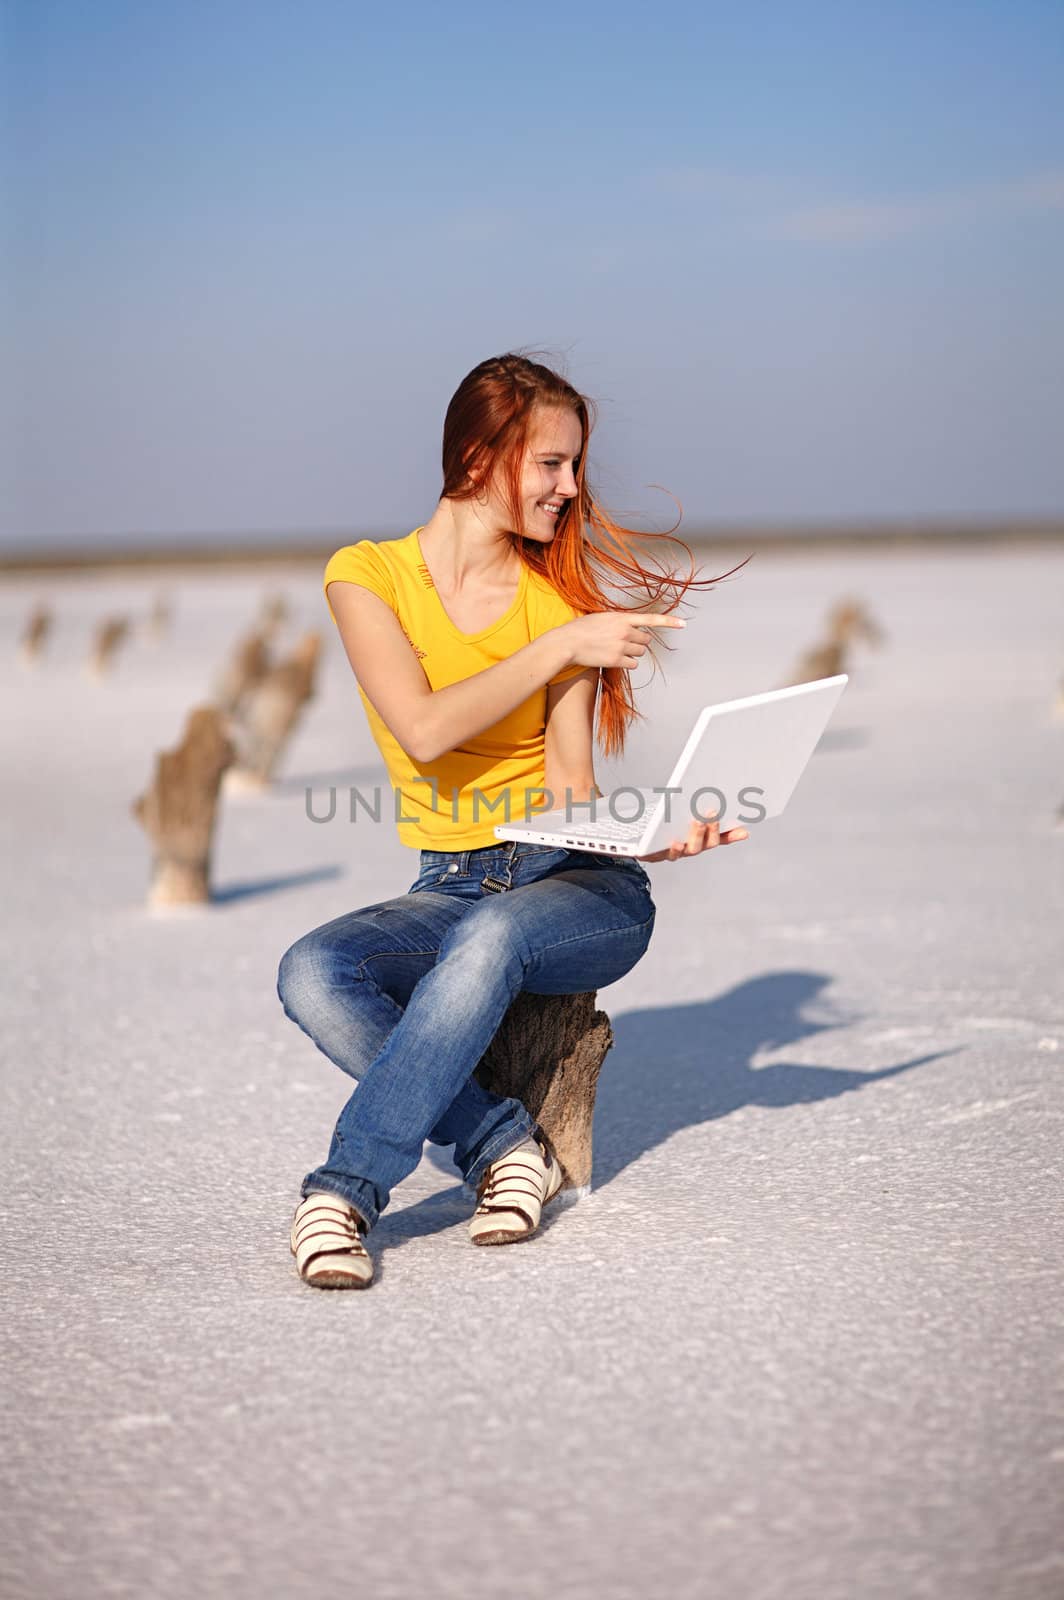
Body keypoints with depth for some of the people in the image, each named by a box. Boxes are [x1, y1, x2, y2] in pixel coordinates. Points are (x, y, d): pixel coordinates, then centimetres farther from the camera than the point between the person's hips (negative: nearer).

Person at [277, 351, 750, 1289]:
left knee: (490, 934, -37)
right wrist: (562, 648, -16)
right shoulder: (367, 575, 0)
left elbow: (570, 787, -2)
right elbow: (424, 731, -16)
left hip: (579, 881, 0)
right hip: (449, 889, 1)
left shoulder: (562, 593, 5)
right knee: (313, 972, -30)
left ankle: (346, 1189, -32)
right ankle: (505, 1146, -19)